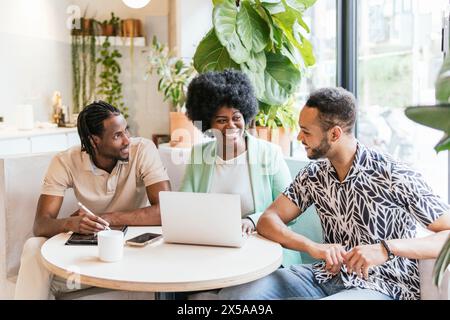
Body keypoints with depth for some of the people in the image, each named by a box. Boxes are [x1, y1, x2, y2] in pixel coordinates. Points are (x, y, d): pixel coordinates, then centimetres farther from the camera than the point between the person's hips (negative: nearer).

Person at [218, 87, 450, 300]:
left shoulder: (395, 177, -14)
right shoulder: (314, 175, 4)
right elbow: (268, 220, -1)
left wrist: (387, 248, -30)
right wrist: (313, 247, -20)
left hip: (383, 287, -5)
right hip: (327, 276, 5)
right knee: (233, 293, -16)